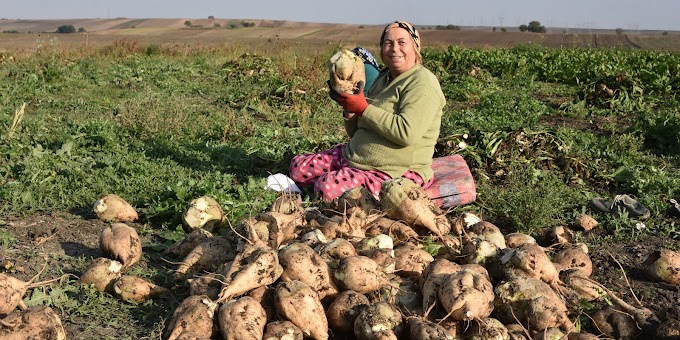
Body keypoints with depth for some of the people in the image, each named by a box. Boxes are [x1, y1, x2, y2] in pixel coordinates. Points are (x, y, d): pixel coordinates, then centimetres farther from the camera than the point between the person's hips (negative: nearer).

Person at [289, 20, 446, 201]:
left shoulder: (422, 83, -12)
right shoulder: (383, 79, 14)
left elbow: (407, 133, -27)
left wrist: (363, 108, -21)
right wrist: (349, 109, -6)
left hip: (396, 172, -9)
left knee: (328, 188, -28)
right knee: (298, 167, 1)